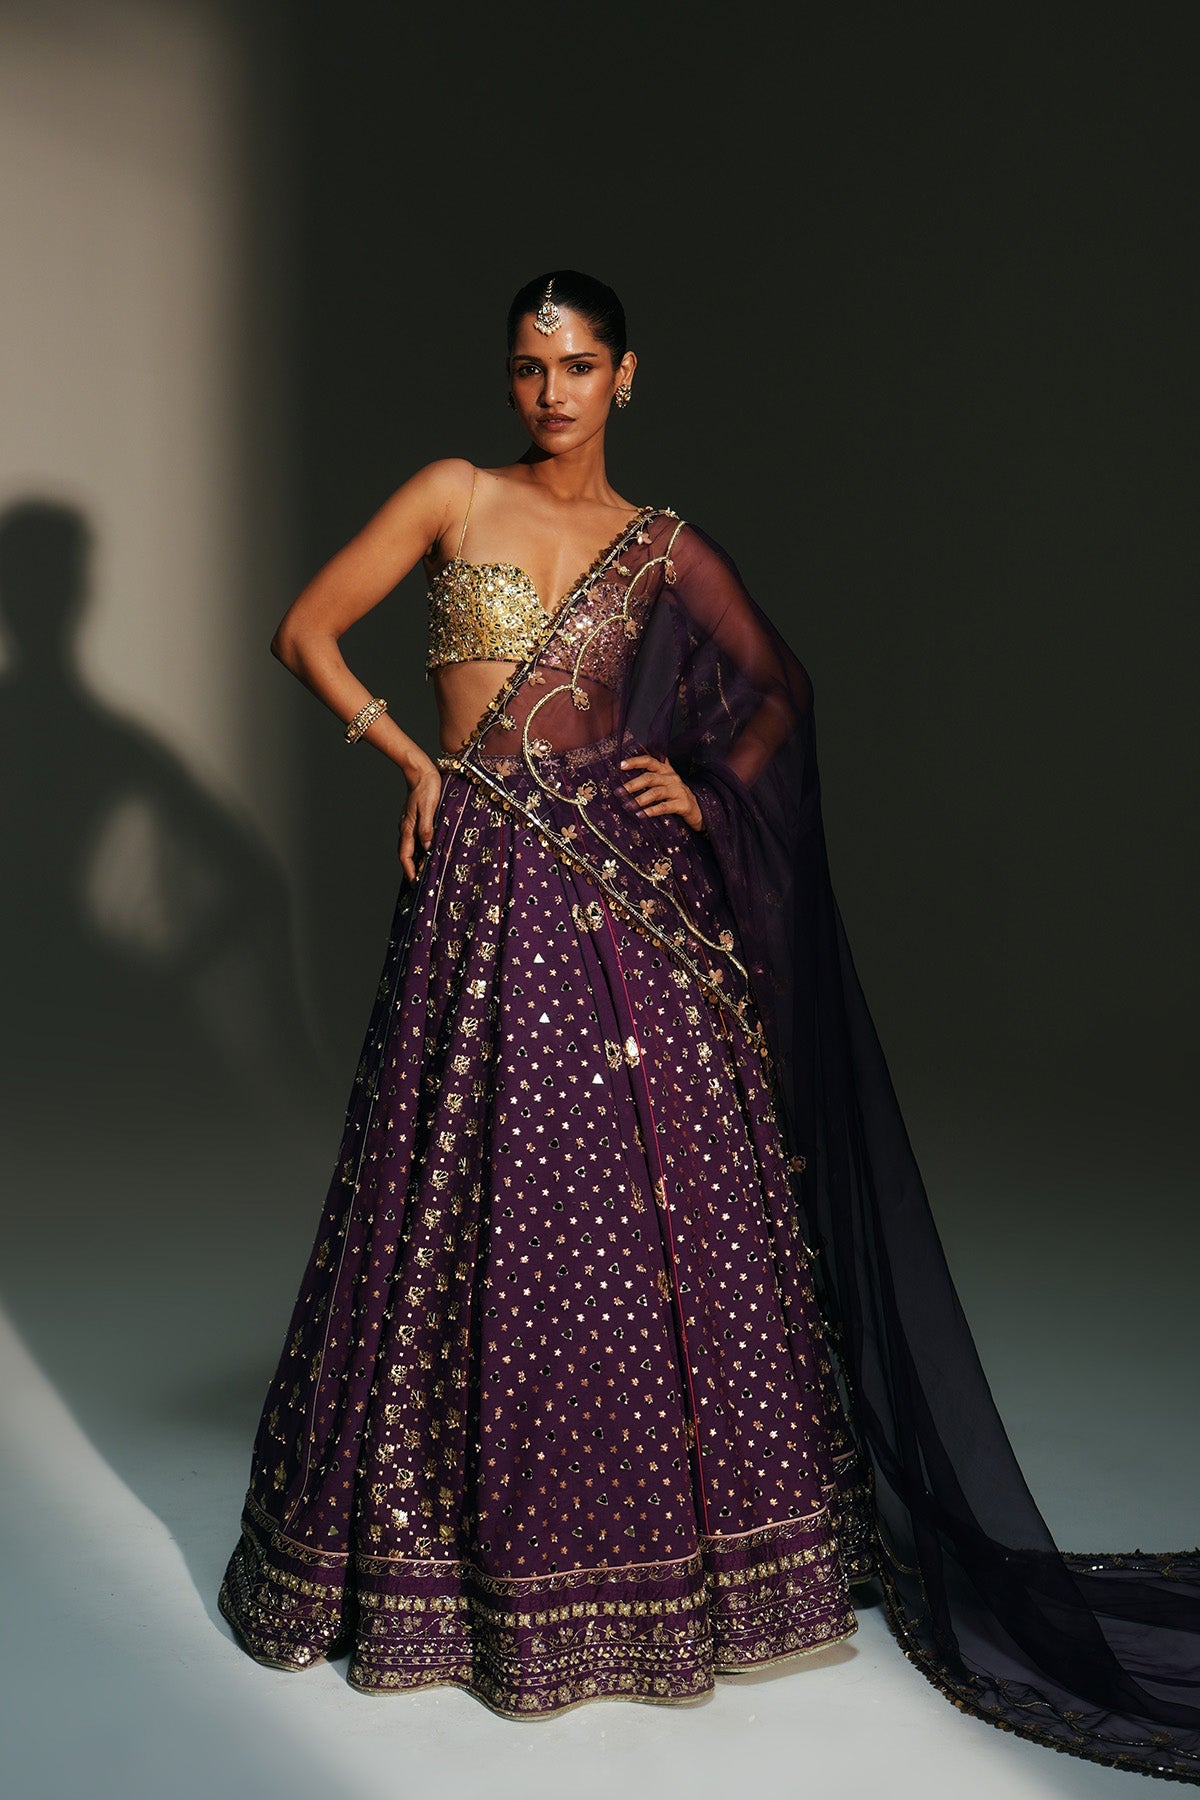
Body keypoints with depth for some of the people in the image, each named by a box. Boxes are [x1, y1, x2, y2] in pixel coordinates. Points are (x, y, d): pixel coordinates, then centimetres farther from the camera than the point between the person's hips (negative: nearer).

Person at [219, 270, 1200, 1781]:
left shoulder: (664, 548, 10)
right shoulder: (453, 497, 6)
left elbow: (783, 686, 18)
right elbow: (306, 630, 7)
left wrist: (710, 790, 3)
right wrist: (409, 756, 0)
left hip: (627, 882, 2)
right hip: (484, 879, -1)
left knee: (660, 1198, 1)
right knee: (480, 1202, 1)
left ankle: (660, 1531, 18)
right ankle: (466, 1539, 19)